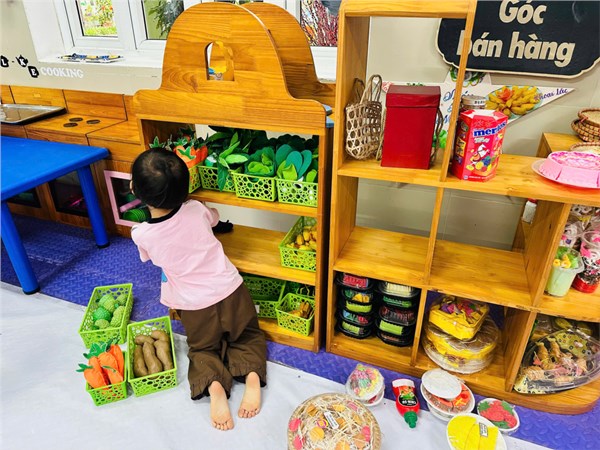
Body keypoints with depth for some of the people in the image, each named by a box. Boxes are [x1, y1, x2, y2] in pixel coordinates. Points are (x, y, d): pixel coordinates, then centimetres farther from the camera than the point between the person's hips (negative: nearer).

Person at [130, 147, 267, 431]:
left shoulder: (141, 234, -15)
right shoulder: (196, 210, -13)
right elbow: (214, 218, 13)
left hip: (194, 305, -1)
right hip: (230, 290, 1)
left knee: (203, 349, 26)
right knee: (247, 336, 25)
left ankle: (213, 385, -5)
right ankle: (252, 375, -6)